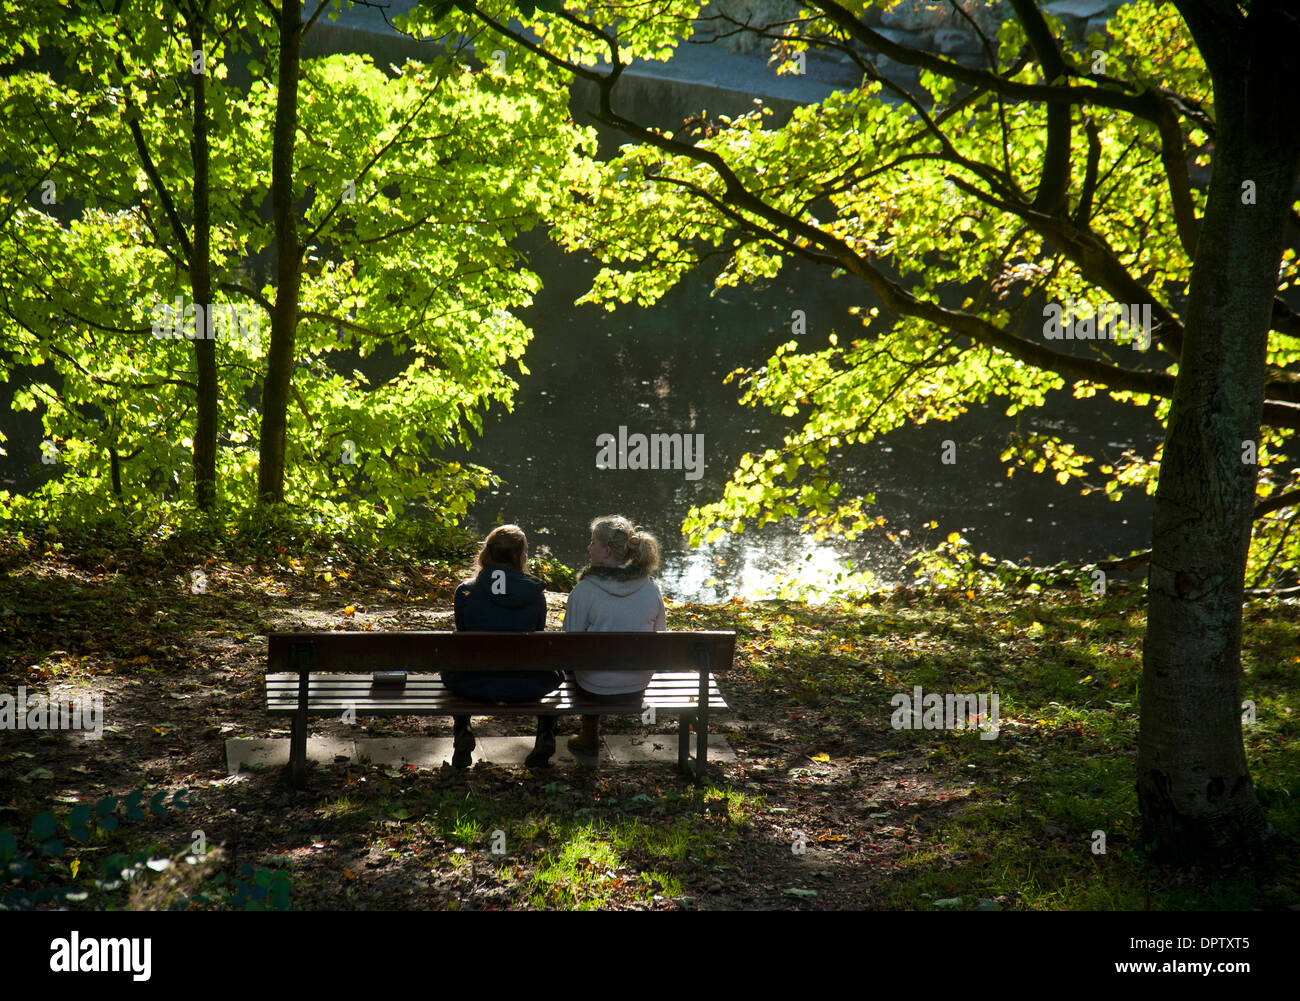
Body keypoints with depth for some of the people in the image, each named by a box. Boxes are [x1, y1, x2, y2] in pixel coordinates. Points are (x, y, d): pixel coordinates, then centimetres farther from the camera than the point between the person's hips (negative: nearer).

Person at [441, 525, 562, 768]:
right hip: (525, 687, 0)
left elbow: (462, 635, 7)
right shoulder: (535, 594, -7)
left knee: (453, 664, 35)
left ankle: (462, 736, 27)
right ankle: (545, 737, 26)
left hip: (474, 686, 0)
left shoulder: (465, 592, -7)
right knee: (553, 670, 33)